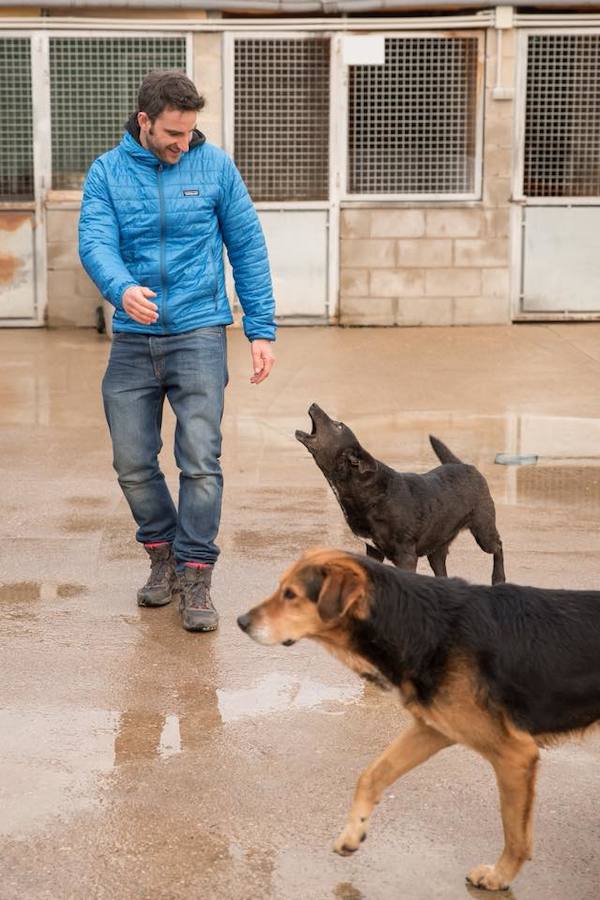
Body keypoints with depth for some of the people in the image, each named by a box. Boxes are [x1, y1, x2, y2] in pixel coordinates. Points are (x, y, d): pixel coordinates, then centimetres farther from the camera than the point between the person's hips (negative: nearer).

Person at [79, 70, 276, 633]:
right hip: (132, 340, 2)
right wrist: (122, 289, -34)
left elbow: (247, 248, 3)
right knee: (133, 464, 7)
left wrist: (262, 330, -1)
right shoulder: (107, 173, 2)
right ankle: (163, 556, 28)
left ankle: (195, 581, 2)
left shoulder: (215, 167, 0)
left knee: (200, 462, -8)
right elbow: (94, 243, -11)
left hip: (198, 334, -2)